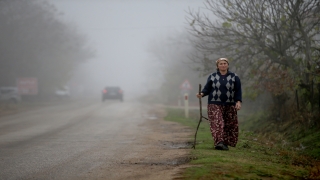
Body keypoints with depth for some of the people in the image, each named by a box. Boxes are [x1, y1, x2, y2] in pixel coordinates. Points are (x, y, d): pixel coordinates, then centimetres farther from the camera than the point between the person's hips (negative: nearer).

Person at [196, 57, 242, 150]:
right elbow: (207, 89, 7)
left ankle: (225, 143, 12)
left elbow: (238, 91, 5)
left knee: (230, 125, 1)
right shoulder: (212, 77, 8)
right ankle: (219, 142, -25)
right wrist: (202, 94, -14)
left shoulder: (234, 77, 7)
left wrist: (238, 102, -8)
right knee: (217, 124, -16)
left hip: (229, 105, 1)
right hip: (215, 104, -1)